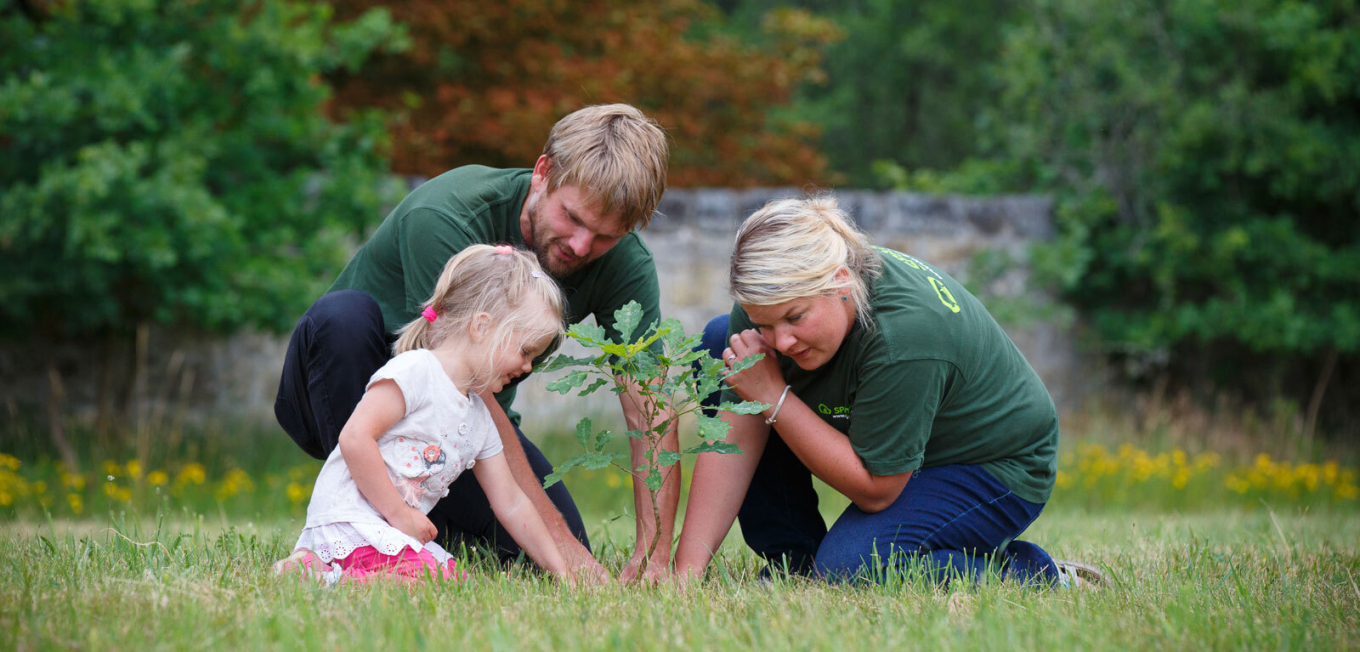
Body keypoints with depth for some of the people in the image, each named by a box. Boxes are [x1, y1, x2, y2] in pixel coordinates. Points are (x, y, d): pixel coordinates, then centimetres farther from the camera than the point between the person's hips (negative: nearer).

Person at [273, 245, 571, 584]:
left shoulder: (479, 418, 19)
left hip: (393, 530, 11)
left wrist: (561, 571, 19)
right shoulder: (416, 371, -10)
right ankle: (323, 578, -18)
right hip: (349, 520, -11)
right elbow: (355, 438, -19)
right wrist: (399, 514, -16)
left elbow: (510, 504, 24)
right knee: (433, 582, -30)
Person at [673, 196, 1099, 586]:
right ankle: (794, 561, 1)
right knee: (720, 341, -5)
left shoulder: (904, 333, -38)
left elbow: (874, 489, -30)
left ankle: (1024, 573, -7)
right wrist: (687, 571, -25)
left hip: (991, 470, -8)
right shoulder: (776, 298, -19)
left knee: (848, 568, -32)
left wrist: (773, 397, -31)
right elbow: (734, 440, -17)